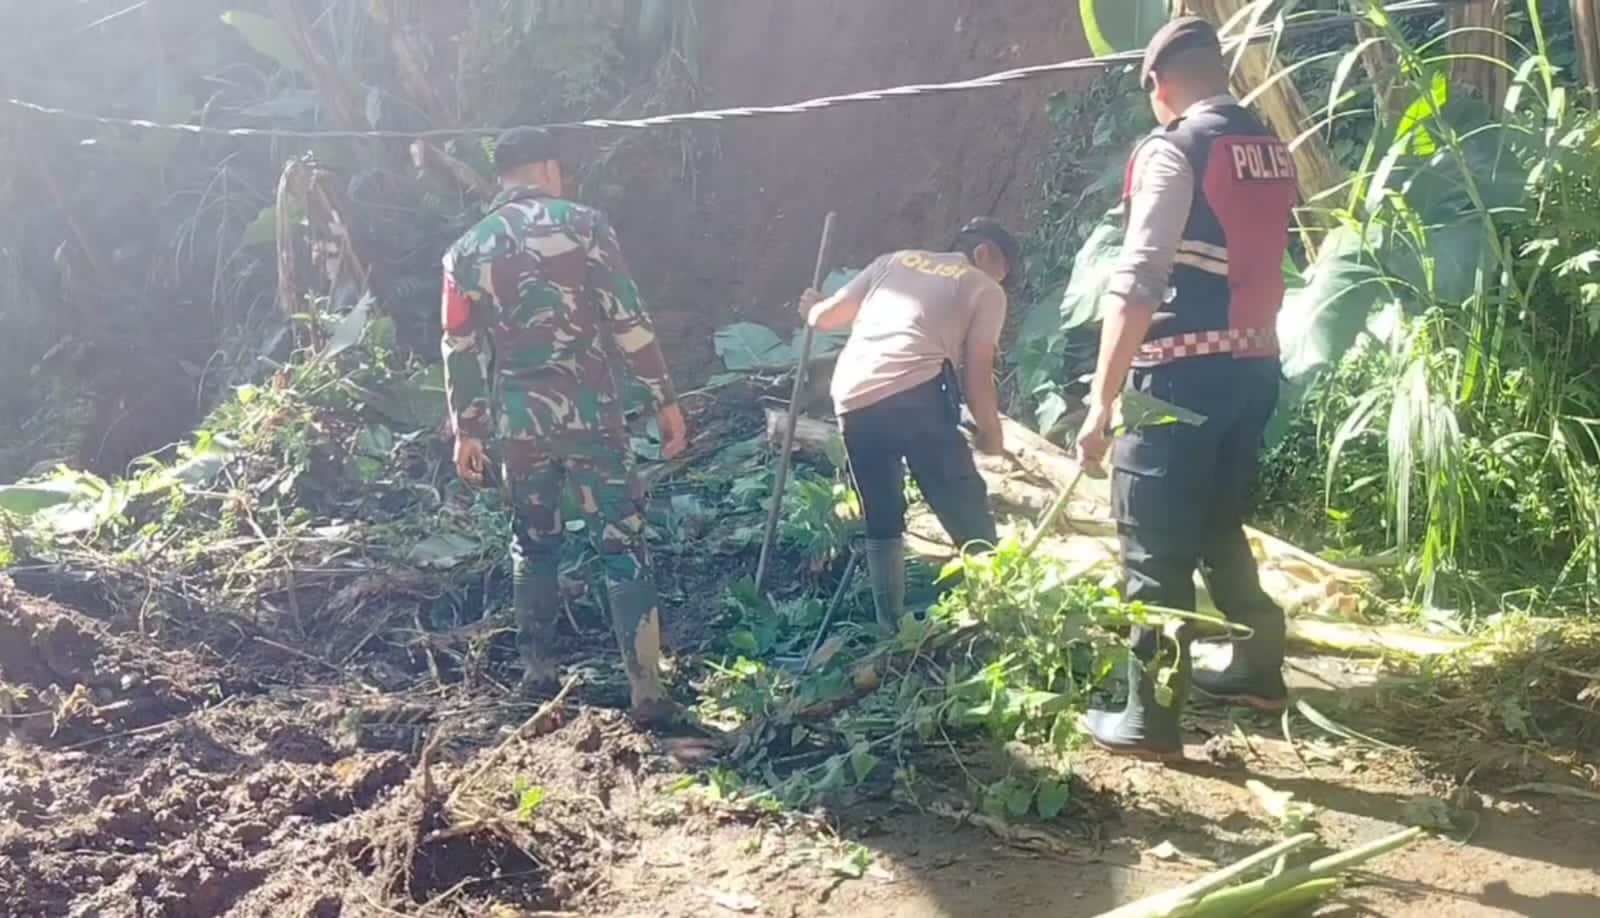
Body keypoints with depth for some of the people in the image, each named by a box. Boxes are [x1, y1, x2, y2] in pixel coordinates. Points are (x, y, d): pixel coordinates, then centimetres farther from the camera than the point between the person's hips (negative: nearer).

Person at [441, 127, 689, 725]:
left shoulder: (467, 249, 7)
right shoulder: (584, 225, -3)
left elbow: (461, 349, 6)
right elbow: (628, 321, -8)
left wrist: (466, 430, 14)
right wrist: (665, 398, -3)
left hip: (516, 423, 3)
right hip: (589, 414, -3)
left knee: (533, 541, 21)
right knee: (623, 545, 1)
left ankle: (536, 666, 29)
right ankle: (646, 688, -1)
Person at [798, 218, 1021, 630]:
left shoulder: (895, 261, 27)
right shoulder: (986, 290, 16)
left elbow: (825, 317, 28)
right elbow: (977, 375, 8)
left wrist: (811, 307, 51)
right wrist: (990, 432, 23)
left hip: (853, 400, 5)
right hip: (915, 393, -5)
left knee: (882, 522, 17)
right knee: (967, 511, 5)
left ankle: (893, 627, 20)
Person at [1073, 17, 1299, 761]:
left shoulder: (1174, 149, -12)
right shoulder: (1271, 149, 12)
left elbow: (1137, 284, -19)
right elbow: (1260, 259, 14)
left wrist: (1101, 402, -19)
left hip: (1185, 373, -8)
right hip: (1253, 365, 8)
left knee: (1156, 548, 1)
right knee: (1219, 528, 23)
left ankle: (1150, 719, 9)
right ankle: (1259, 669, 36)